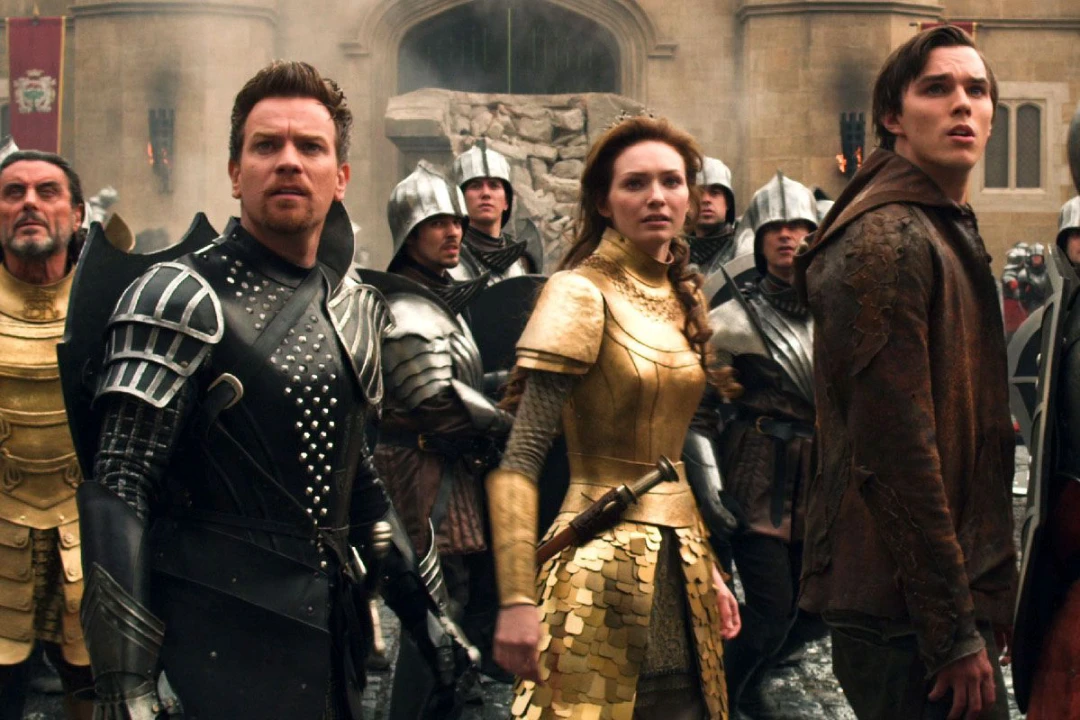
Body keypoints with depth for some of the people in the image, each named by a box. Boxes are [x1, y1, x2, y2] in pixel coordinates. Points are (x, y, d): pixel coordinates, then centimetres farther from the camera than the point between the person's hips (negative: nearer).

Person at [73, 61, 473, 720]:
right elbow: (118, 491, -14)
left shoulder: (356, 310, 11)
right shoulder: (181, 301, -9)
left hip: (331, 634, 7)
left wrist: (424, 609, 17)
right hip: (213, 635, -6)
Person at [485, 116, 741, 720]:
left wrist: (710, 571, 16)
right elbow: (520, 457, -16)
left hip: (680, 573, 7)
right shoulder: (582, 295, -10)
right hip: (604, 560, -7)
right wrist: (517, 600, -23)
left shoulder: (684, 298, 11)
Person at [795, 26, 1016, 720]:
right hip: (905, 612, -10)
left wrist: (991, 596, 17)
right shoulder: (888, 239, -15)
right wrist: (956, 631, -19)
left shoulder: (951, 233, 18)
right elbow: (895, 452, -21)